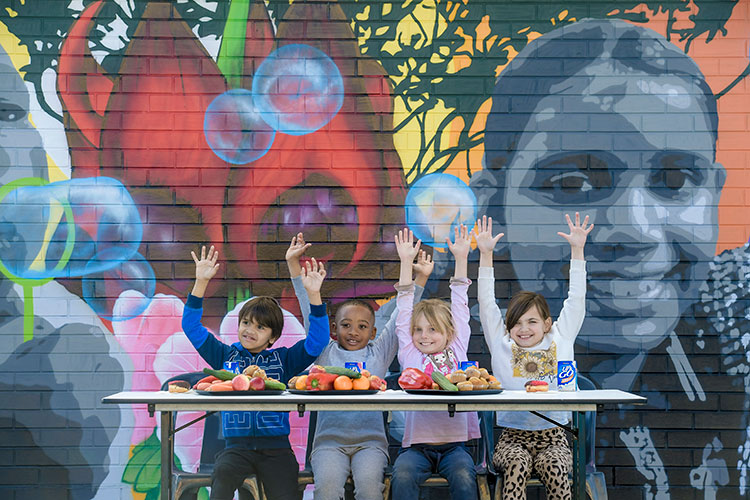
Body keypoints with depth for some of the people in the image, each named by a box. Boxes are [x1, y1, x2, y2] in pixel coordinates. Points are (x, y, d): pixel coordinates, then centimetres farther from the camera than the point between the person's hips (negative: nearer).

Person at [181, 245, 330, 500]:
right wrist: (201, 283, 0)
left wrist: (314, 294, -8)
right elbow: (191, 326, 10)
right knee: (222, 474, -32)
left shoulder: (283, 359, 11)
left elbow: (317, 340, 1)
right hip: (237, 446, 0)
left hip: (275, 447, 0)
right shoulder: (225, 355, 14)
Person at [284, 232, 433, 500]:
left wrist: (420, 278, 7)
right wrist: (293, 265, 11)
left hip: (370, 440, 0)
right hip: (329, 439, 0)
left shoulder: (379, 352, 15)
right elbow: (309, 309, 12)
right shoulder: (325, 352, 13)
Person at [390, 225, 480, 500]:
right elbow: (405, 312, 10)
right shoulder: (410, 356, 10)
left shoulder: (457, 351, 11)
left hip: (454, 441, 0)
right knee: (403, 476, -27)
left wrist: (461, 259, 11)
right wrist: (406, 262, 9)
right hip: (416, 443, 0)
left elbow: (460, 309, 12)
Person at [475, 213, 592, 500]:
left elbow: (576, 300, 10)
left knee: (554, 468, -30)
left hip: (553, 435, 0)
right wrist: (486, 255, 2)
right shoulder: (501, 345, 10)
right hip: (512, 436, 0)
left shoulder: (560, 341, 11)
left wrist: (577, 250, 5)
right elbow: (486, 303, 7)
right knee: (517, 465, -32)